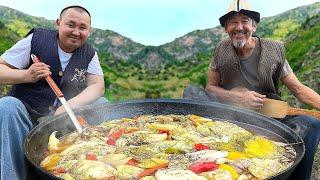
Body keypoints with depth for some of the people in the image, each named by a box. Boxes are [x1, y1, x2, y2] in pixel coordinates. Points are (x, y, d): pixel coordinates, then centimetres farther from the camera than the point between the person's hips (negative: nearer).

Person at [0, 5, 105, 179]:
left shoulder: (89, 53, 4)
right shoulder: (36, 39, -4)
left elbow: (97, 86, -8)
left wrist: (71, 104, -25)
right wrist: (26, 75, -24)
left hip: (64, 118, 2)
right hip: (26, 111, -2)